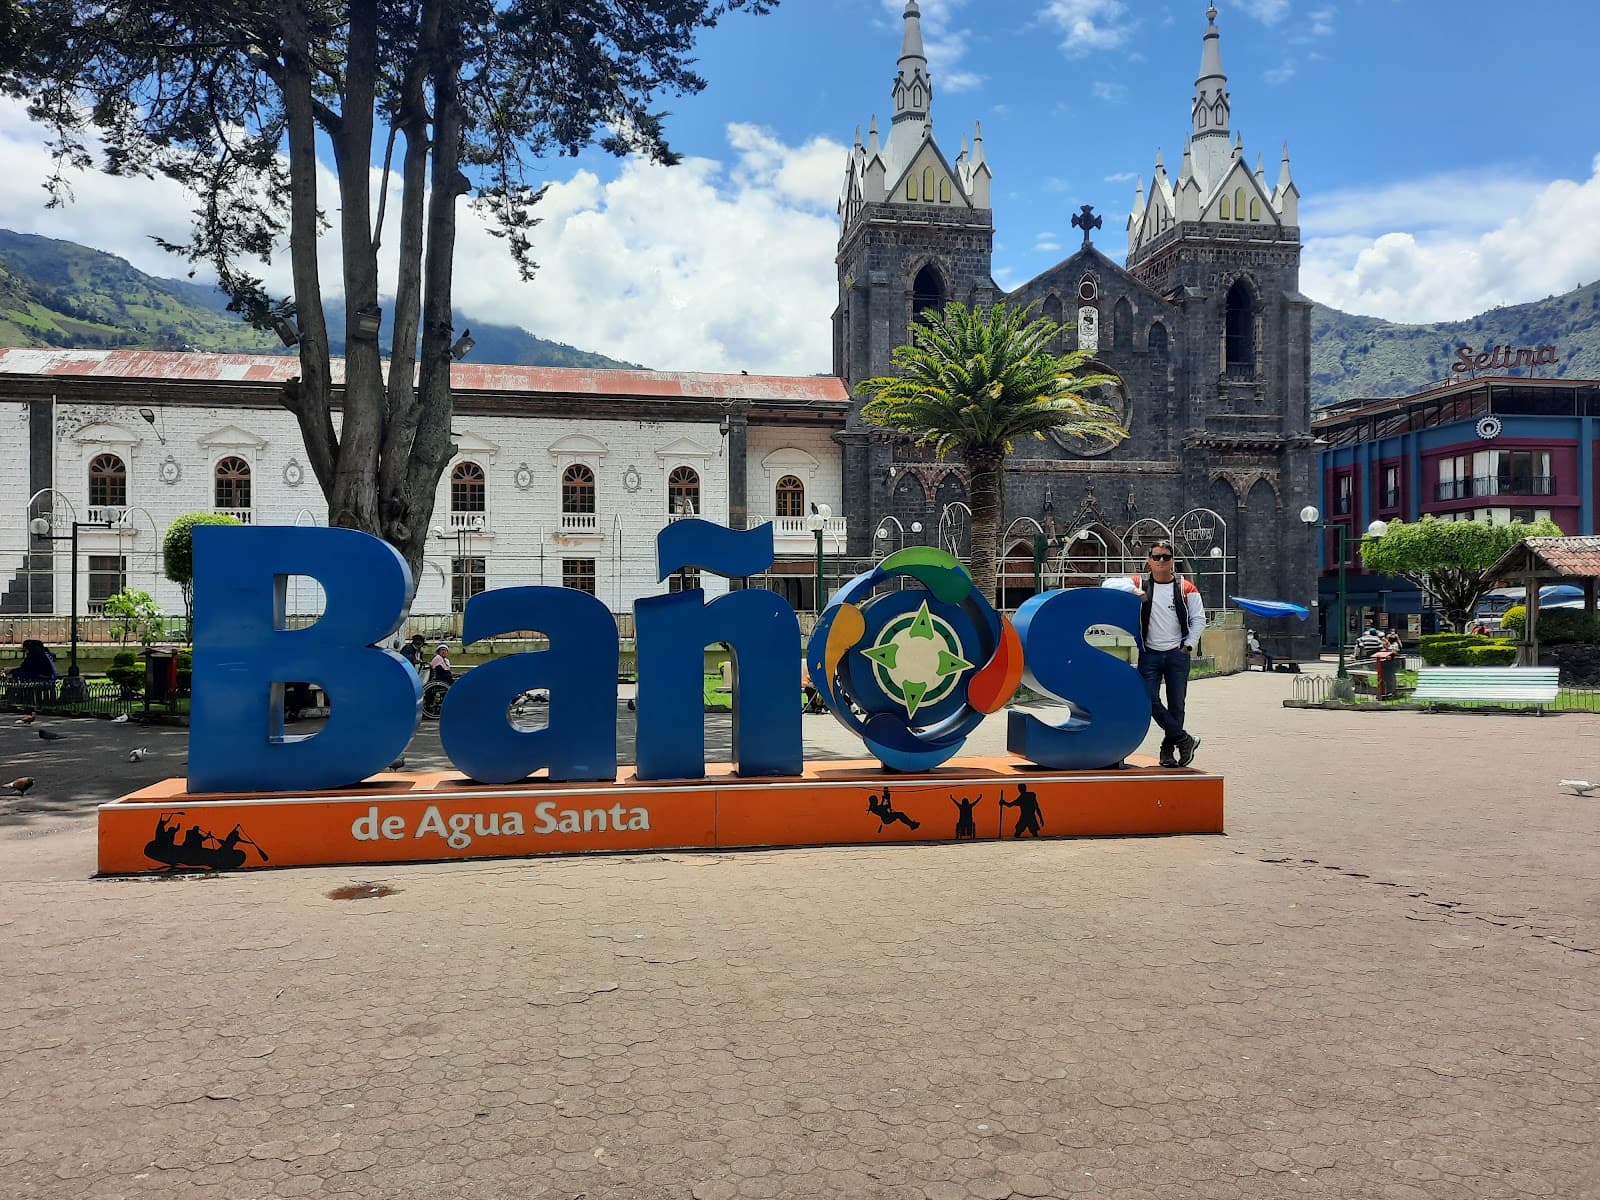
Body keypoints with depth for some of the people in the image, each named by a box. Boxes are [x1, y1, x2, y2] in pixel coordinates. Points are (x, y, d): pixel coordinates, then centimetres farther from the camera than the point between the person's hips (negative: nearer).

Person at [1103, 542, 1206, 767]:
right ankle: (1185, 739, 2)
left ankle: (1168, 749, 17)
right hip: (1149, 653, 0)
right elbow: (1108, 584, -4)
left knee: (1176, 704, 4)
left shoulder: (1186, 588, 2)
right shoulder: (1140, 583, 2)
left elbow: (1198, 619, 8)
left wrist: (1188, 646, -1)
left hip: (1177, 653, 0)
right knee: (1150, 701, -10)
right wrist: (1133, 590, -18)